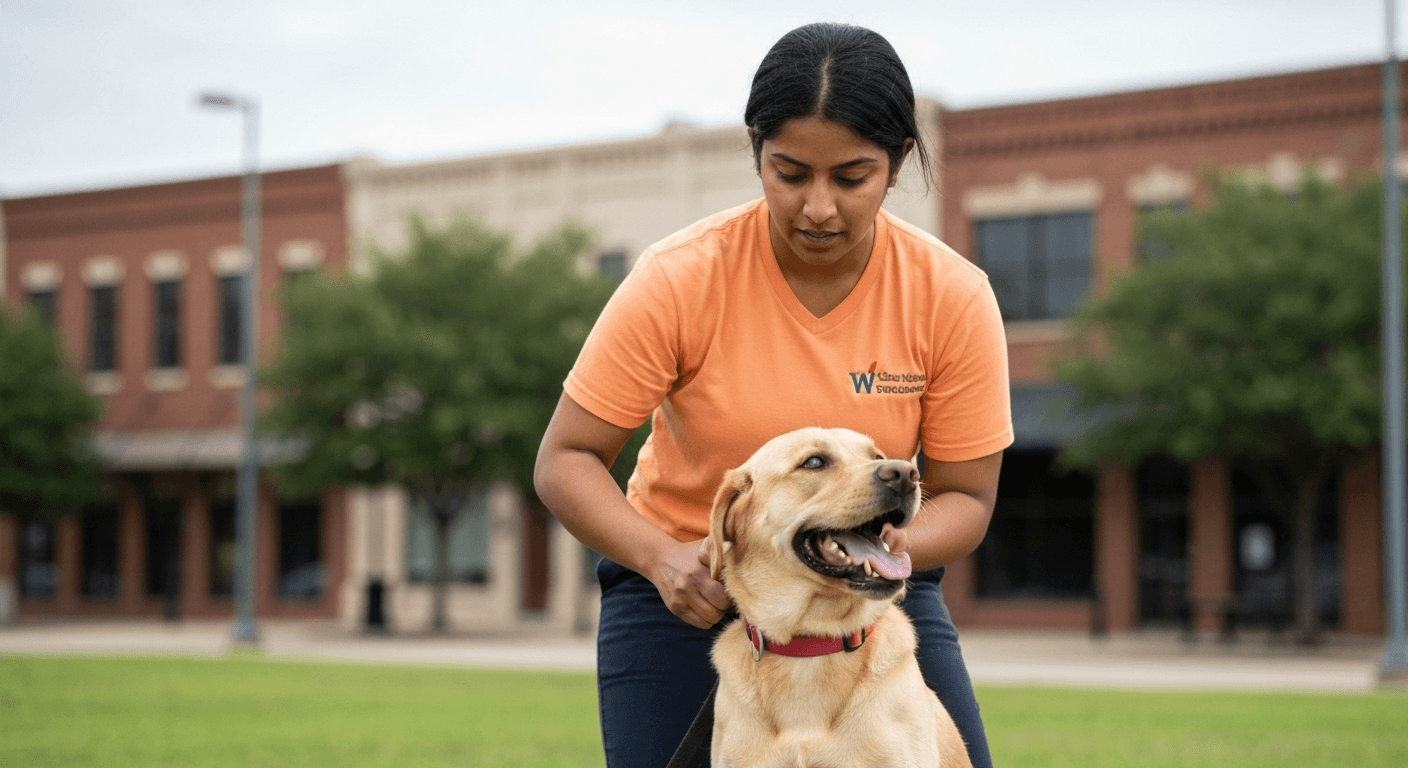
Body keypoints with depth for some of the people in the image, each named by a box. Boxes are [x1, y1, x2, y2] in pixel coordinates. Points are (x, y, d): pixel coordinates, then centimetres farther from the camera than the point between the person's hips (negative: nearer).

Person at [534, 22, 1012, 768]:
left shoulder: (953, 295, -12)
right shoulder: (680, 278, -17)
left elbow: (964, 495, -5)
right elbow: (565, 461, -12)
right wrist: (663, 558, -29)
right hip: (685, 591, -1)